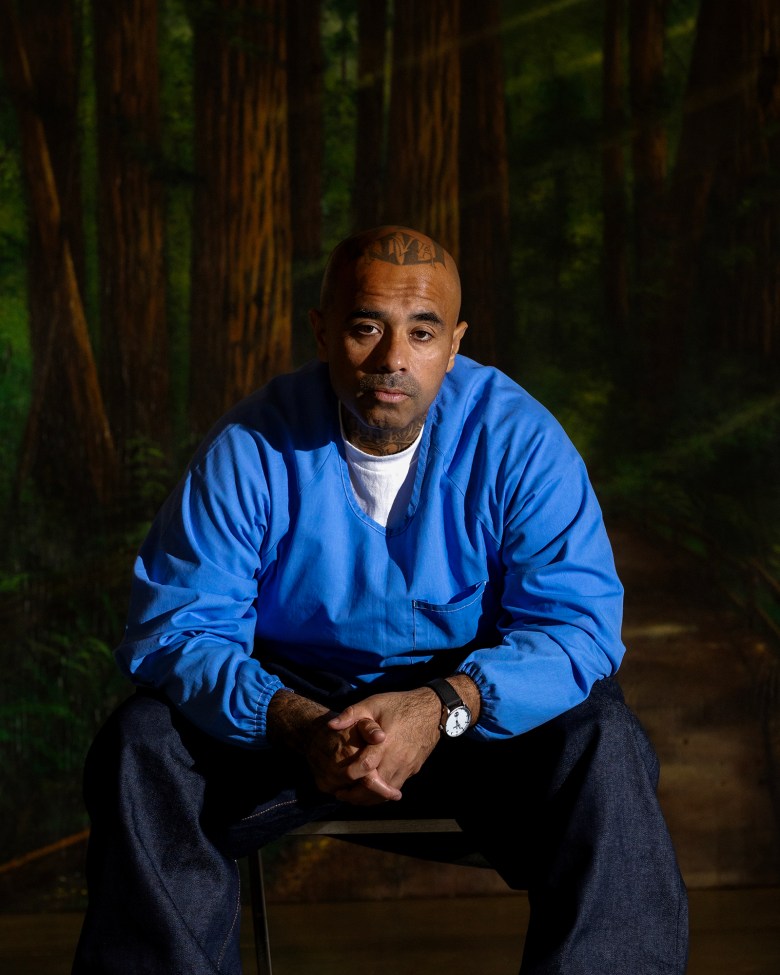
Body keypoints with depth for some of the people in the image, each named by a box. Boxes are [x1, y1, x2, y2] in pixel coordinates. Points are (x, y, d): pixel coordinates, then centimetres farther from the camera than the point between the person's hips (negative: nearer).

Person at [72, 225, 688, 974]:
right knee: (140, 745, -23)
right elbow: (174, 626, -15)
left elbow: (579, 624, -17)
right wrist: (298, 725, -33)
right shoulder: (250, 450, -12)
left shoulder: (517, 438, -13)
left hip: (480, 707, -1)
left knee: (602, 745, -29)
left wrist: (442, 709, -35)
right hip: (298, 703, 1)